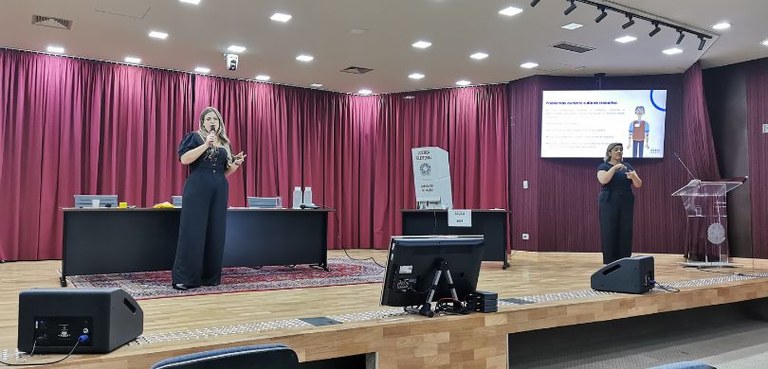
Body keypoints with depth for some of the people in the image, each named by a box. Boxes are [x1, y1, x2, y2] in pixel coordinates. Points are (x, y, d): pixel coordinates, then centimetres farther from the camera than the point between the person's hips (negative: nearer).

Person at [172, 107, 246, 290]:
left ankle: (210, 276, 11)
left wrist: (236, 163, 0)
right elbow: (184, 159, -11)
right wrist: (206, 145, -16)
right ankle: (184, 278, -4)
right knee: (193, 232, -7)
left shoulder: (224, 143, 18)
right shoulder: (194, 137, 4)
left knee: (216, 233, 4)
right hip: (197, 189, -5)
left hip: (220, 190, 5)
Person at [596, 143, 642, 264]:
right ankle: (609, 264, 0)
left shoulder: (628, 166, 12)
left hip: (626, 204, 4)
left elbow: (638, 185, 4)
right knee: (609, 234, -4)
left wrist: (633, 176, -16)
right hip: (609, 204, -4)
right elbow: (603, 180, -20)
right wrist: (614, 168, -26)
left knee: (626, 234, 1)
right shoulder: (603, 166, 0)